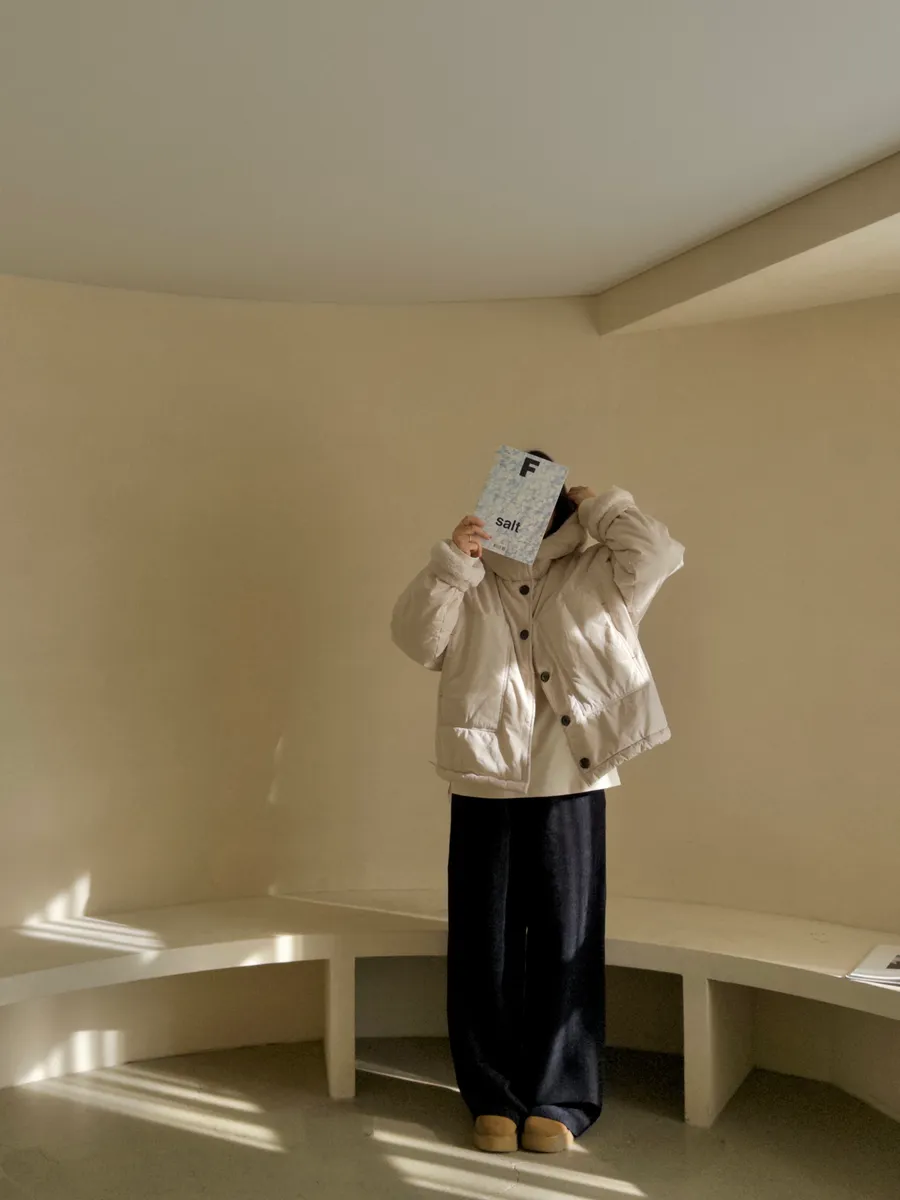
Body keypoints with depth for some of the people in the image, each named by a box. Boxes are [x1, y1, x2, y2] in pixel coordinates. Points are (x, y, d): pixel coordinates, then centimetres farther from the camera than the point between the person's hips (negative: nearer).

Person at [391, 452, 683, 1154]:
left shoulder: (592, 574, 7)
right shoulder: (467, 585, 9)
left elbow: (660, 556, -7)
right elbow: (416, 639, -5)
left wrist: (597, 509, -1)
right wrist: (451, 563, -14)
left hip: (571, 785, -1)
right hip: (485, 785, 1)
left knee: (567, 940, 5)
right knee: (486, 943, 6)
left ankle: (559, 1099, 18)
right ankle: (494, 1097, 20)